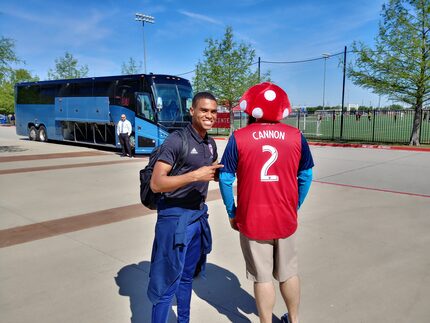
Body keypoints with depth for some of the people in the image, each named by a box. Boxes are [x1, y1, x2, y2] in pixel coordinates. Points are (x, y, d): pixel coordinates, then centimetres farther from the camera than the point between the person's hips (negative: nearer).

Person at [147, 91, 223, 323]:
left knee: (187, 276, 20)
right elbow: (156, 184, -21)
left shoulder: (210, 144, 7)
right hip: (175, 217, -7)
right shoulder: (176, 141, -16)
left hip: (198, 215, 7)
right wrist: (195, 175, -28)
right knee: (168, 281, 3)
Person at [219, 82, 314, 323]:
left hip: (252, 221, -2)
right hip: (286, 219, 3)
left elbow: (226, 180, -7)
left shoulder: (239, 138, -10)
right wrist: (295, 207, 14)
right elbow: (306, 176, 2)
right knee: (289, 274, 22)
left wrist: (232, 213, 5)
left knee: (263, 278, 13)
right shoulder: (296, 136, -4)